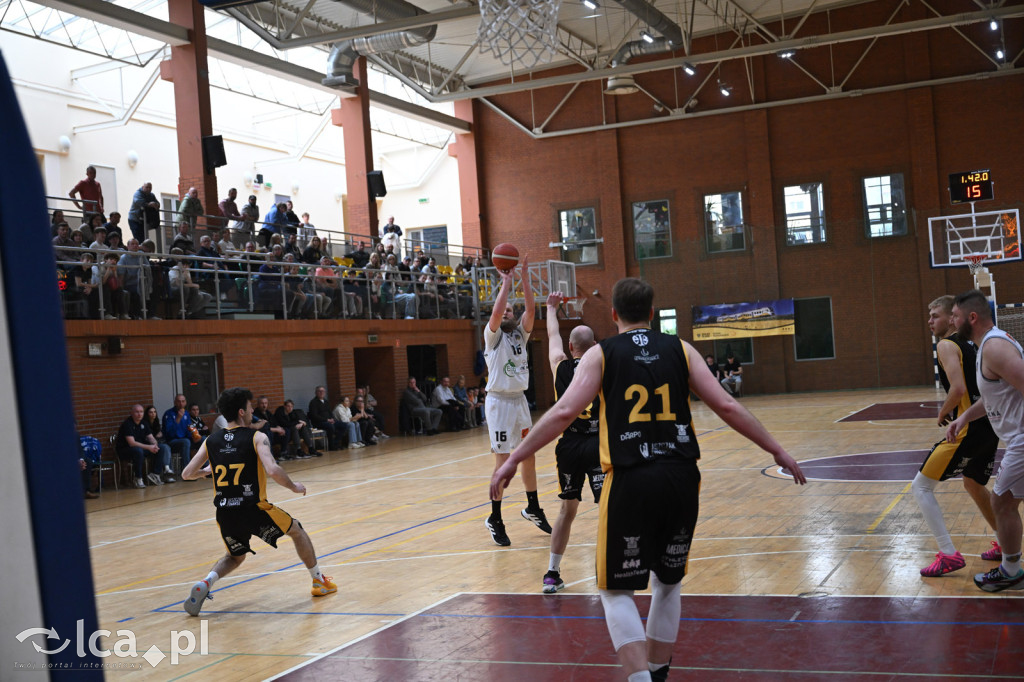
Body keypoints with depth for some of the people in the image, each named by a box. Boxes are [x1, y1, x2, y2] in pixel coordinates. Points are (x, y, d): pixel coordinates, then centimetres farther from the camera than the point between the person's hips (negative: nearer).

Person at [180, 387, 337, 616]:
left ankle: (206, 582, 3)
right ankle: (319, 581, 27)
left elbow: (187, 474, 9)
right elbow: (272, 470, -21)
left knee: (235, 557, 30)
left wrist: (208, 470, 30)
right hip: (253, 509, -4)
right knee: (297, 531, 21)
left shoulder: (211, 441, 7)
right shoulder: (256, 438, -6)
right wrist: (294, 487, -3)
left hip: (225, 514, 4)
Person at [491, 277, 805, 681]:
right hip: (682, 479, 3)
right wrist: (778, 451, 11)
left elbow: (564, 412, -8)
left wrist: (513, 460, -4)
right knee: (668, 582, 22)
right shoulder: (680, 350, 10)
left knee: (616, 590, 8)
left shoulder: (600, 355, 4)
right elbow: (727, 407, 4)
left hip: (630, 481, -3)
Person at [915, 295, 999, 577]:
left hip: (968, 430, -9)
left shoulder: (947, 345, -11)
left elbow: (958, 389, -24)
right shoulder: (971, 343, 16)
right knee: (974, 485, 31)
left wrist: (943, 414, -8)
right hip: (989, 427, 9)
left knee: (921, 486, -3)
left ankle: (949, 555, -7)